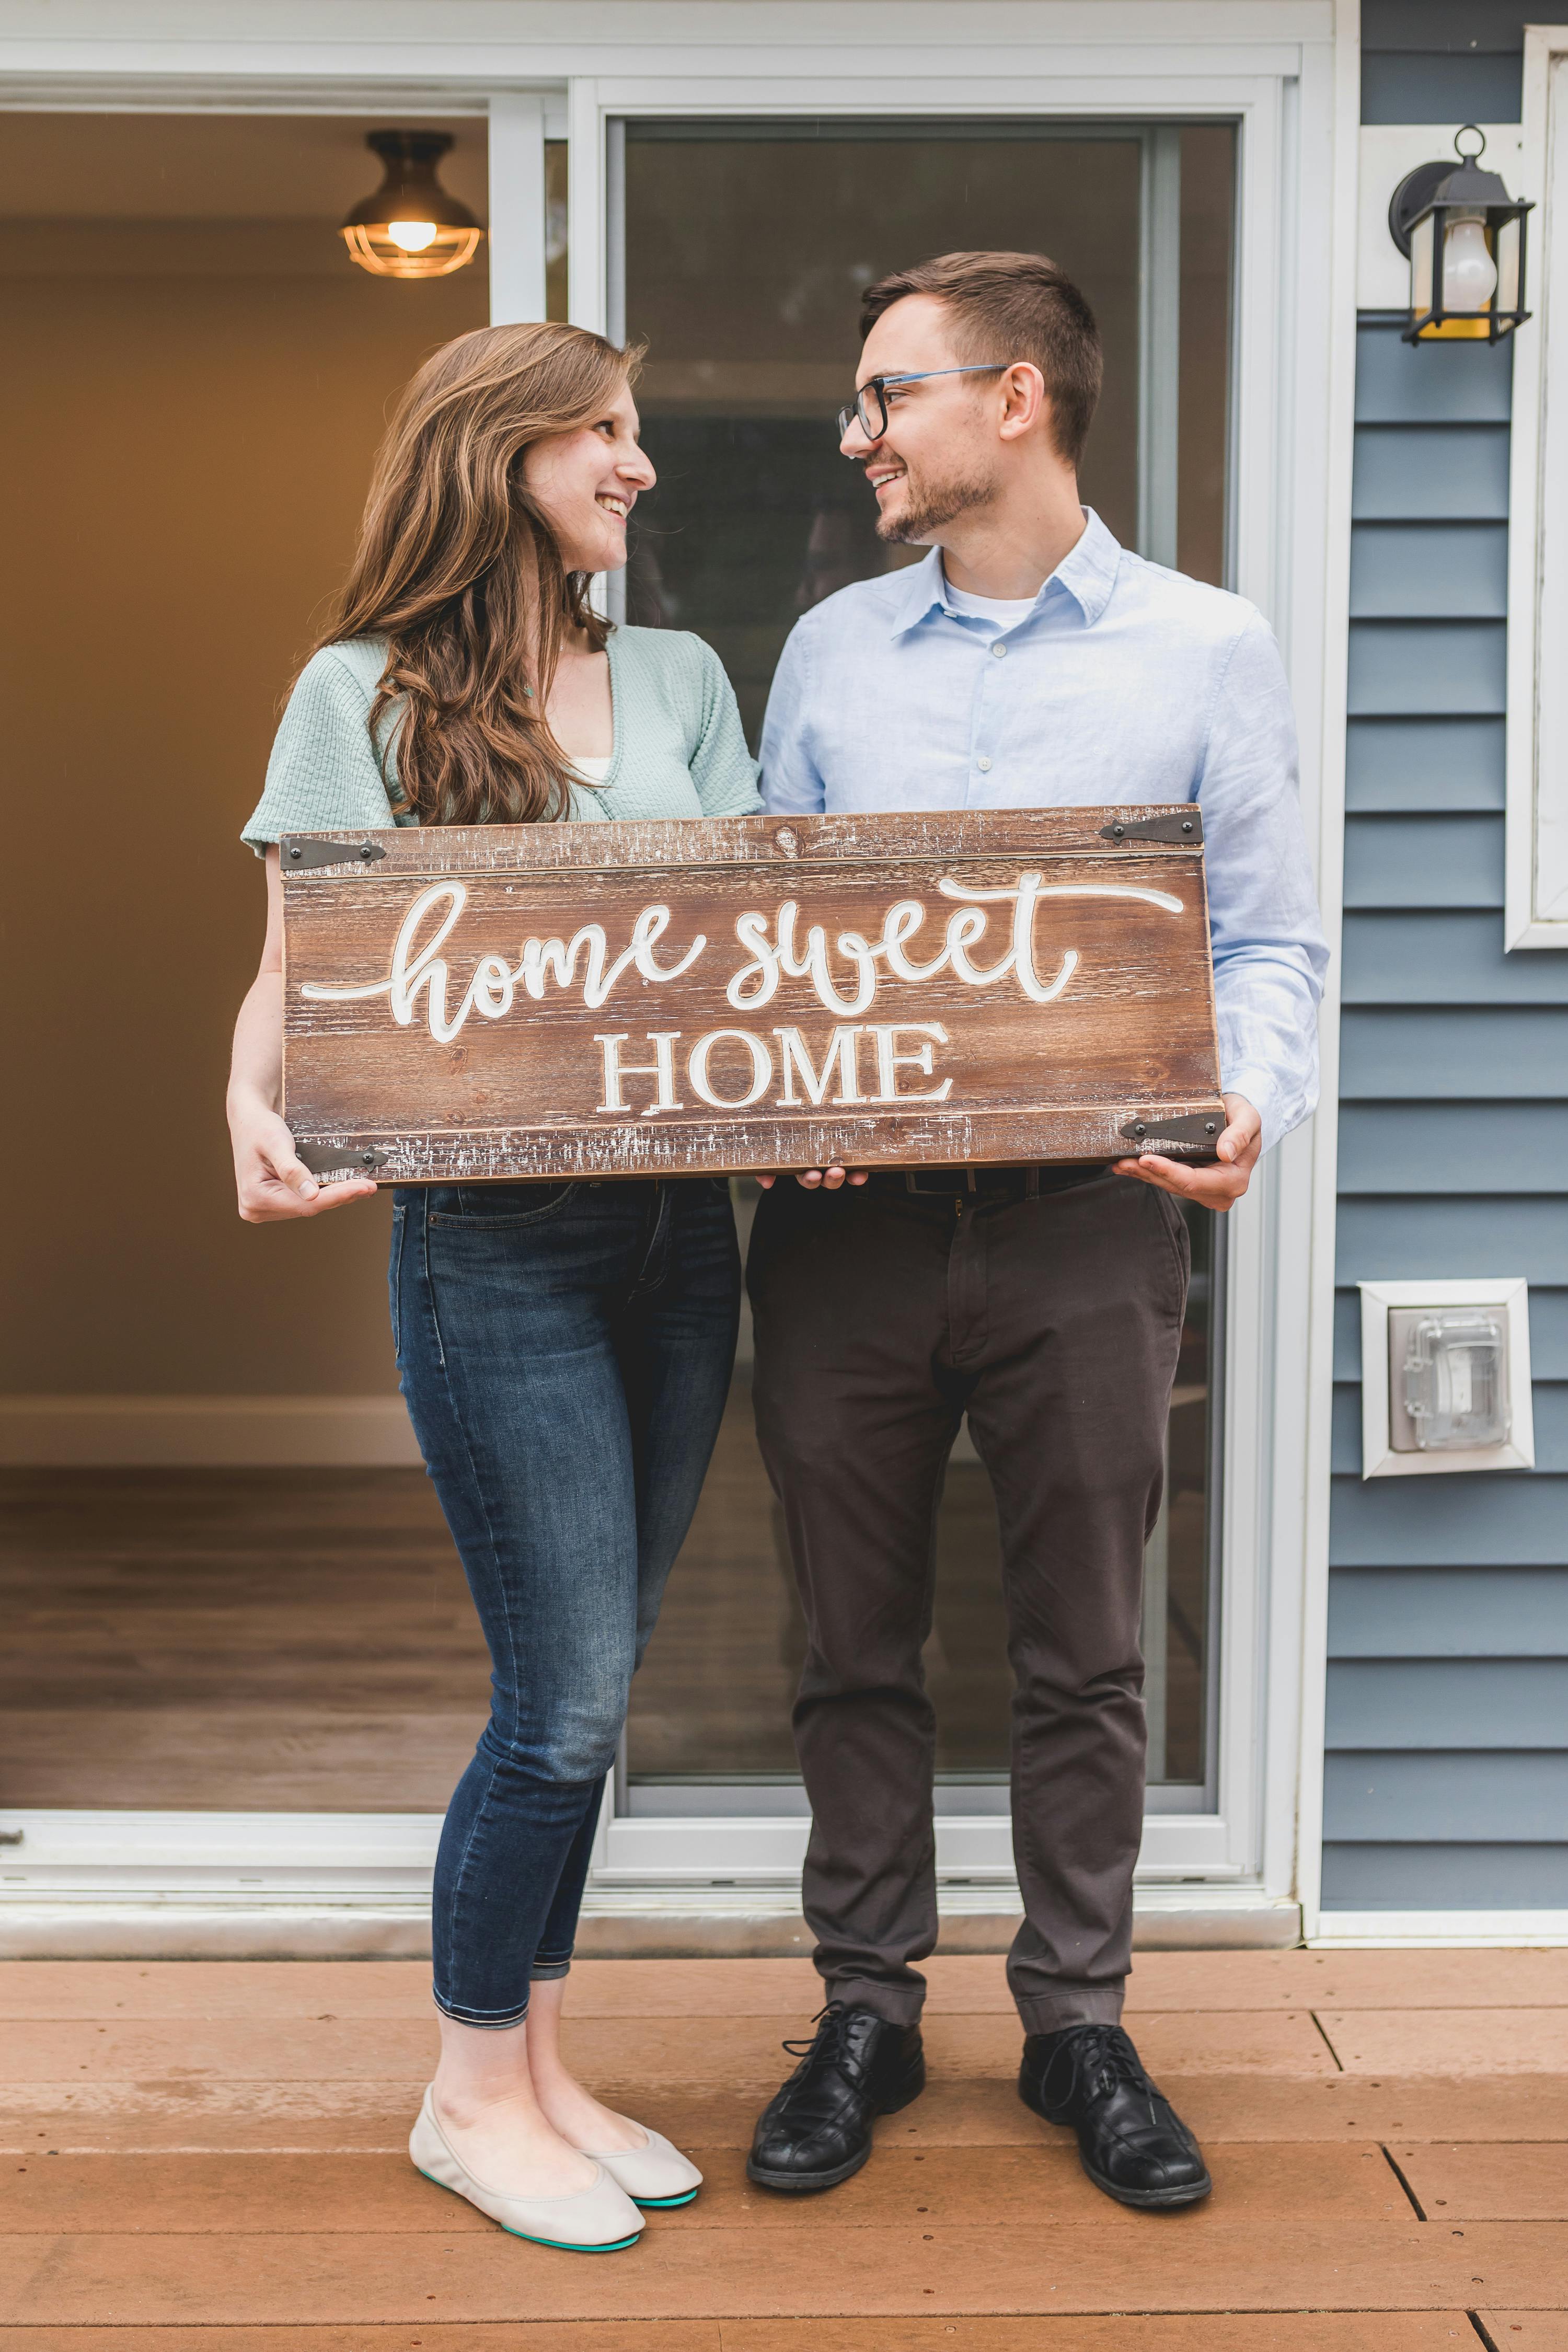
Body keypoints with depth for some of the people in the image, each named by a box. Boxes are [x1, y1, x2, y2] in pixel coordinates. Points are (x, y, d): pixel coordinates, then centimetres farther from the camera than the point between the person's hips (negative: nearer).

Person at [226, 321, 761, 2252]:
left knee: (587, 1690, 12)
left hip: (678, 1224, 5)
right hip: (496, 1241, -5)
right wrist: (257, 1105, -25)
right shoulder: (364, 694, -1)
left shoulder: (680, 680, 13)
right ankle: (471, 2101, 19)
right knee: (567, 1698, -3)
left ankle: (533, 2070, 28)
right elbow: (295, 965, -3)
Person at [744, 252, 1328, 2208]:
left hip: (1085, 1223, -2)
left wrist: (1250, 1105, -16)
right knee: (857, 1644, 10)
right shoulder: (829, 650, 12)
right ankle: (866, 2012, 25)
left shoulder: (1206, 649, 5)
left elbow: (1270, 940, 4)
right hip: (844, 1219, 2)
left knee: (1082, 1657, 7)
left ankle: (1077, 2022, 24)